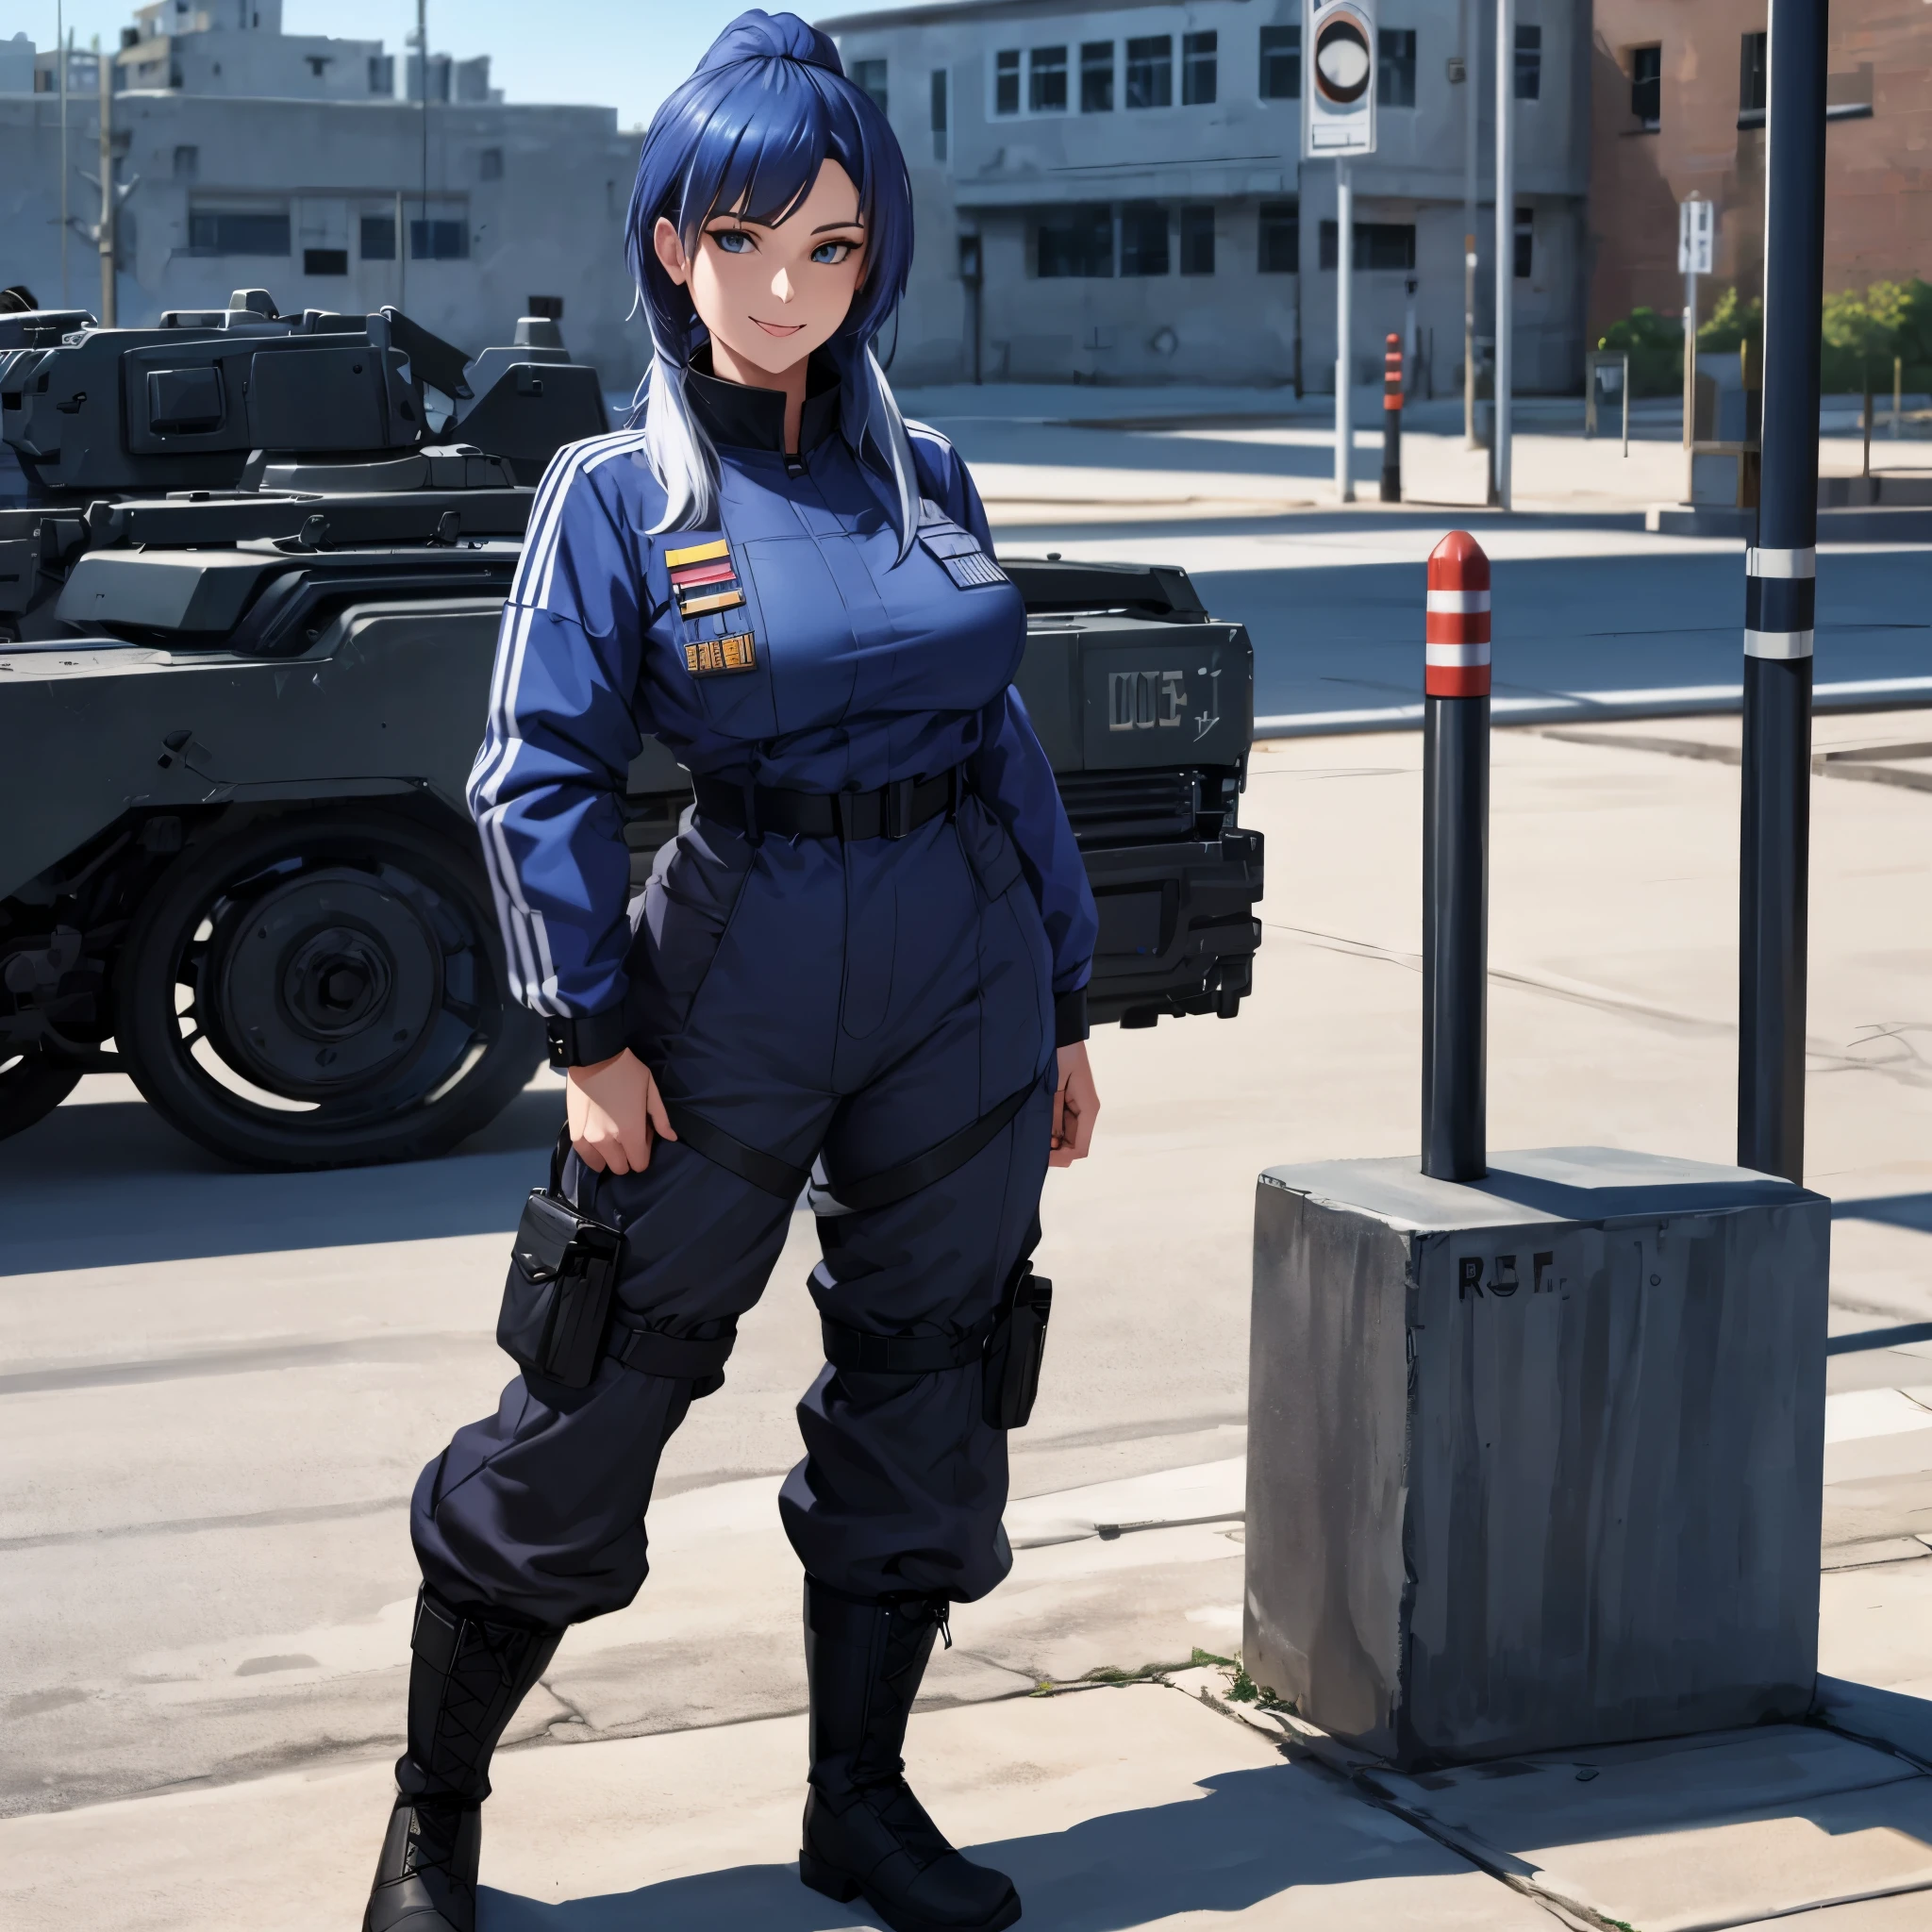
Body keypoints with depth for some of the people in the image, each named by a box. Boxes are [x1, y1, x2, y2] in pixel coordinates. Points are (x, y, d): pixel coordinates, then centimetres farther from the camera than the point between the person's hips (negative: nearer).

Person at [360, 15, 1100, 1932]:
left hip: (963, 979, 4)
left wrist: (1066, 1009, 12)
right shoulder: (616, 493, -5)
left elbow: (1006, 745, 12)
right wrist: (594, 1035, -13)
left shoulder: (921, 474, 7)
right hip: (741, 968, -4)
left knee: (923, 1383, 10)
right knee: (594, 1401, 1)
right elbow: (539, 776, -8)